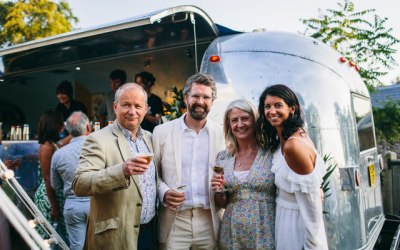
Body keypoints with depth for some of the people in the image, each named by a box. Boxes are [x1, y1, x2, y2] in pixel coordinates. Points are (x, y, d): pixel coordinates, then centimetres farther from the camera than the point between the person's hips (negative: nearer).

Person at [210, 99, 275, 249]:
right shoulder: (223, 157, 3)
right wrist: (219, 190, -8)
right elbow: (222, 203, 9)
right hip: (231, 235, 3)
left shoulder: (271, 154, -7)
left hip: (264, 235, -3)